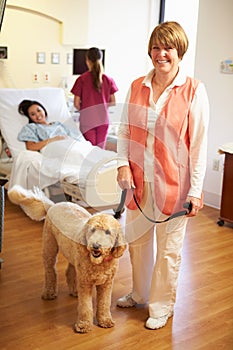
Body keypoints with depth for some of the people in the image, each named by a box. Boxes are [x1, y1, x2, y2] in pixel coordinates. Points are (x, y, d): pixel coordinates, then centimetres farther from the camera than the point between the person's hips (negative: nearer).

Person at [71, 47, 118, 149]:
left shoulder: (82, 79, -6)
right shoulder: (108, 79, 1)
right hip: (103, 119, 2)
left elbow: (76, 104, -5)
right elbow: (113, 102, 6)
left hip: (87, 119, -2)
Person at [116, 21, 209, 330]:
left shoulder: (194, 91, -10)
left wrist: (195, 191, -12)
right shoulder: (137, 87, 3)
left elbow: (199, 144, -11)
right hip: (139, 179, 5)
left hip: (173, 182, -4)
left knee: (168, 248, 9)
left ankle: (162, 306, 29)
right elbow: (124, 130, 9)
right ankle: (139, 293, 42)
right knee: (137, 239, 19)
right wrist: (123, 164, -6)